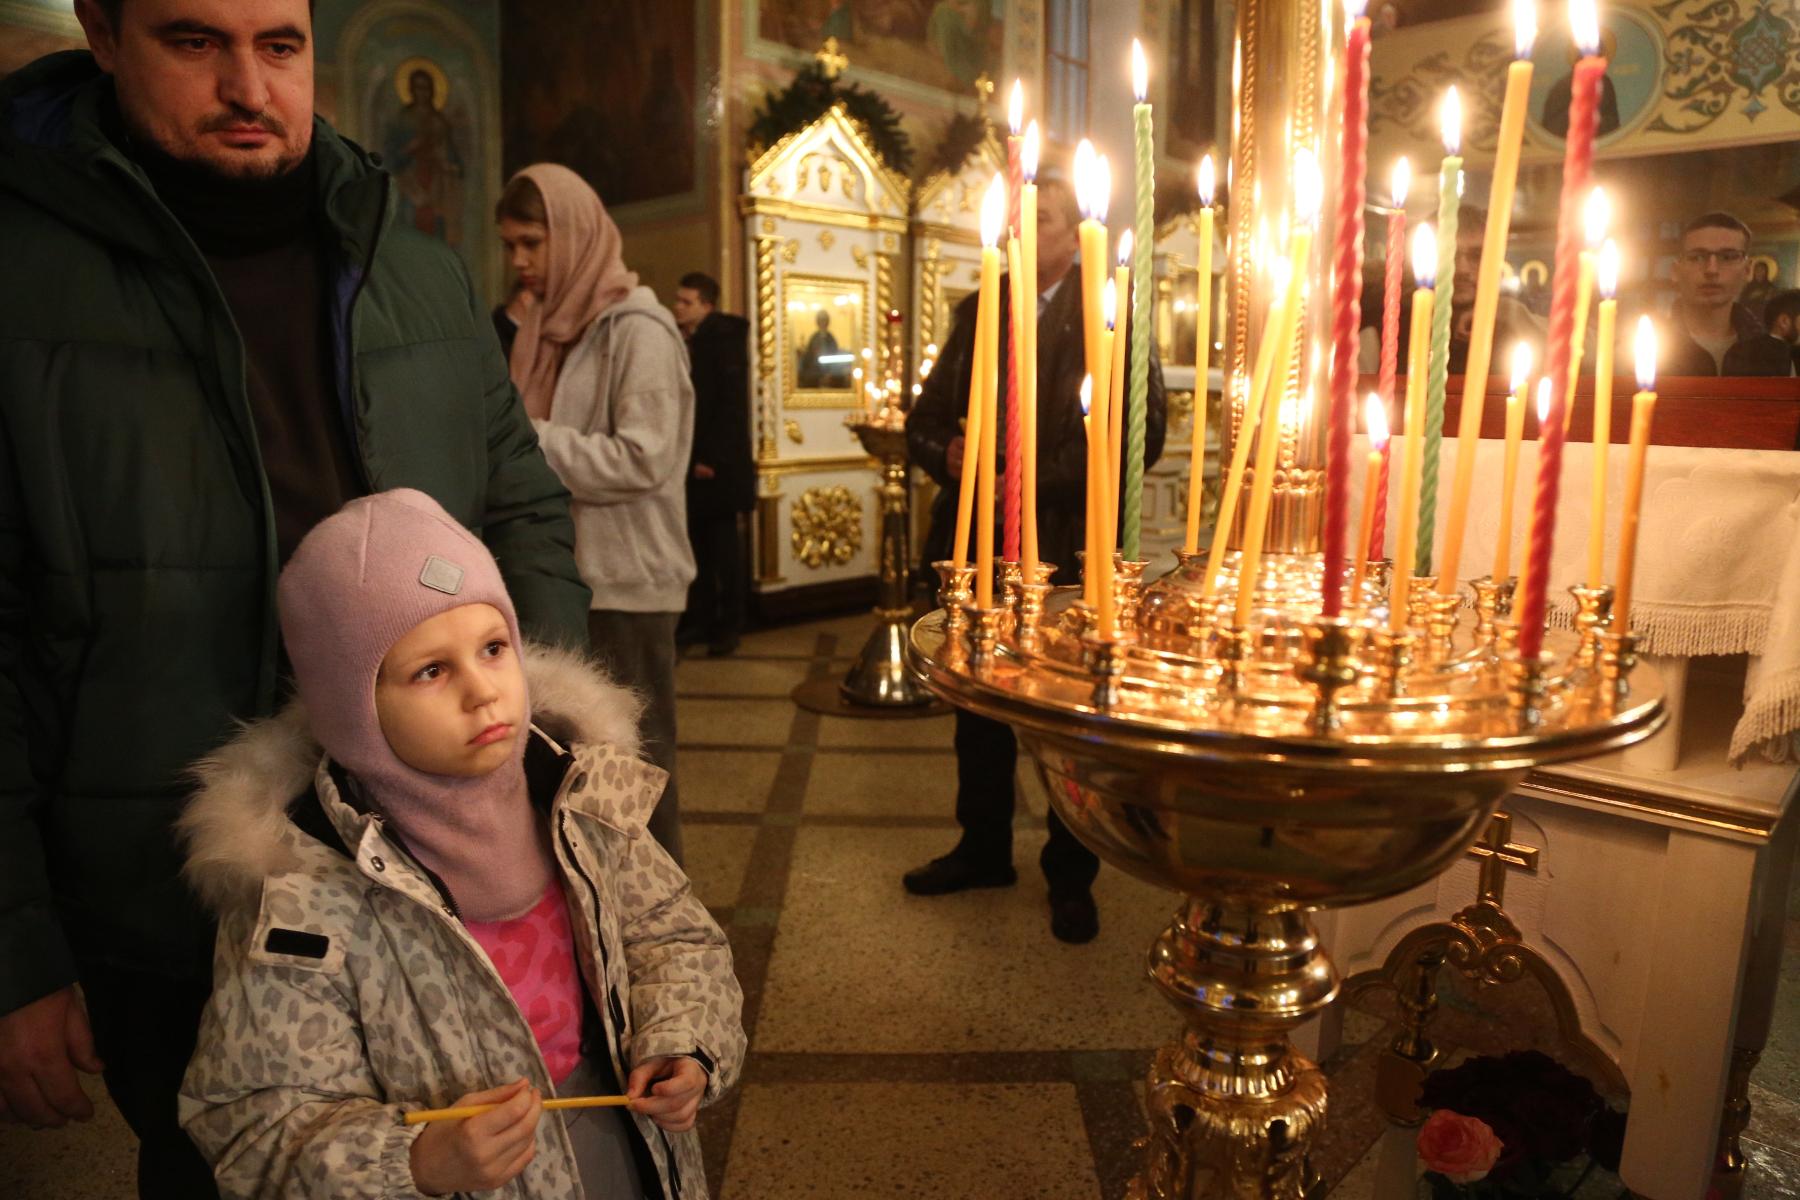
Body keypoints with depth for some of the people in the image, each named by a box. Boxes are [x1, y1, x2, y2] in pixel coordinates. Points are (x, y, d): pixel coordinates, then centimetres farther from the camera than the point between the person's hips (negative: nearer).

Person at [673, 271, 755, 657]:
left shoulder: (724, 339, -5)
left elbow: (733, 405, -12)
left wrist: (713, 458, -17)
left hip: (718, 465, -5)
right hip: (685, 462, 5)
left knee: (723, 548, 1)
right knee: (695, 547, 7)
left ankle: (729, 626, 9)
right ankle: (700, 621, 15)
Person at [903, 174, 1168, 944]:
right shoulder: (976, 312, 13)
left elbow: (1142, 432, -13)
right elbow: (923, 419, 12)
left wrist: (1035, 481, -19)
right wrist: (950, 454, -11)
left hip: (1069, 550, -5)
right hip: (978, 545, 5)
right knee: (980, 704, 15)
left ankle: (1070, 876, 24)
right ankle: (984, 849, 33)